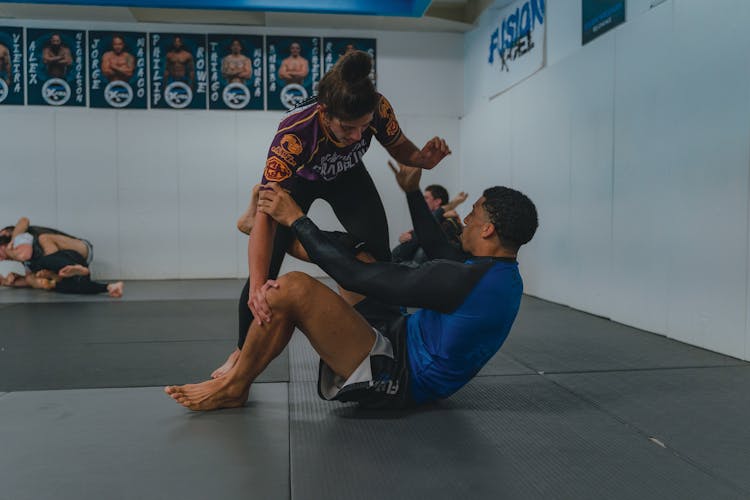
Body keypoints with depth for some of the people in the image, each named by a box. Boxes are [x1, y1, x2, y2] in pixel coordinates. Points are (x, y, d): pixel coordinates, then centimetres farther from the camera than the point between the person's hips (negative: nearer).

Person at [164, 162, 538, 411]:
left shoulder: (463, 279, -27)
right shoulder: (506, 277, 2)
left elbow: (356, 278, -25)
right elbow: (441, 251, 17)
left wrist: (296, 219, -15)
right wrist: (413, 193, 24)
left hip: (396, 378, -10)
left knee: (292, 288, -20)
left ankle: (233, 387, 1)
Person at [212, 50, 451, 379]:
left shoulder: (379, 109, -34)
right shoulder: (294, 134, -45)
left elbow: (400, 148, -12)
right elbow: (266, 214, -48)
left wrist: (423, 159, -37)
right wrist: (257, 287, -59)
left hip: (348, 178, 3)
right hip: (297, 181, -2)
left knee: (379, 257, -11)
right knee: (266, 268, -8)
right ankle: (243, 352, 16)